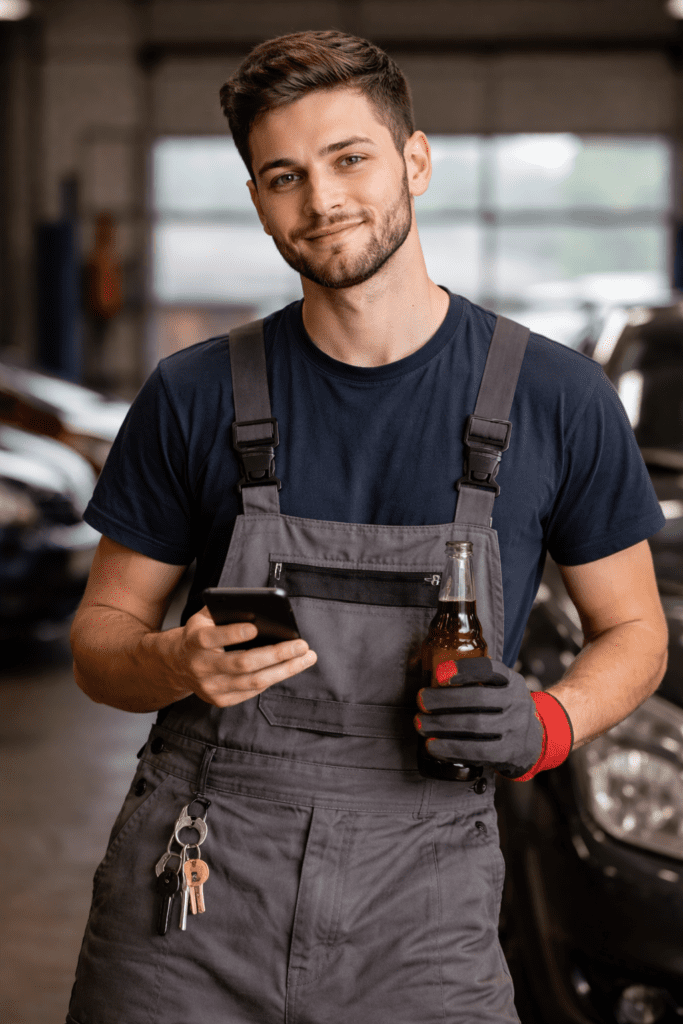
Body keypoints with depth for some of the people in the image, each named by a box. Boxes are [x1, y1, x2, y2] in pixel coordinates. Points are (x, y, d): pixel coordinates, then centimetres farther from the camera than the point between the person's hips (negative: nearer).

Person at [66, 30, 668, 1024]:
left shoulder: (557, 400, -1)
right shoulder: (195, 397, 0)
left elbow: (633, 630, 9)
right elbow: (101, 637, 7)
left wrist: (545, 726, -11)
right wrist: (178, 665, -16)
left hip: (416, 919, 0)